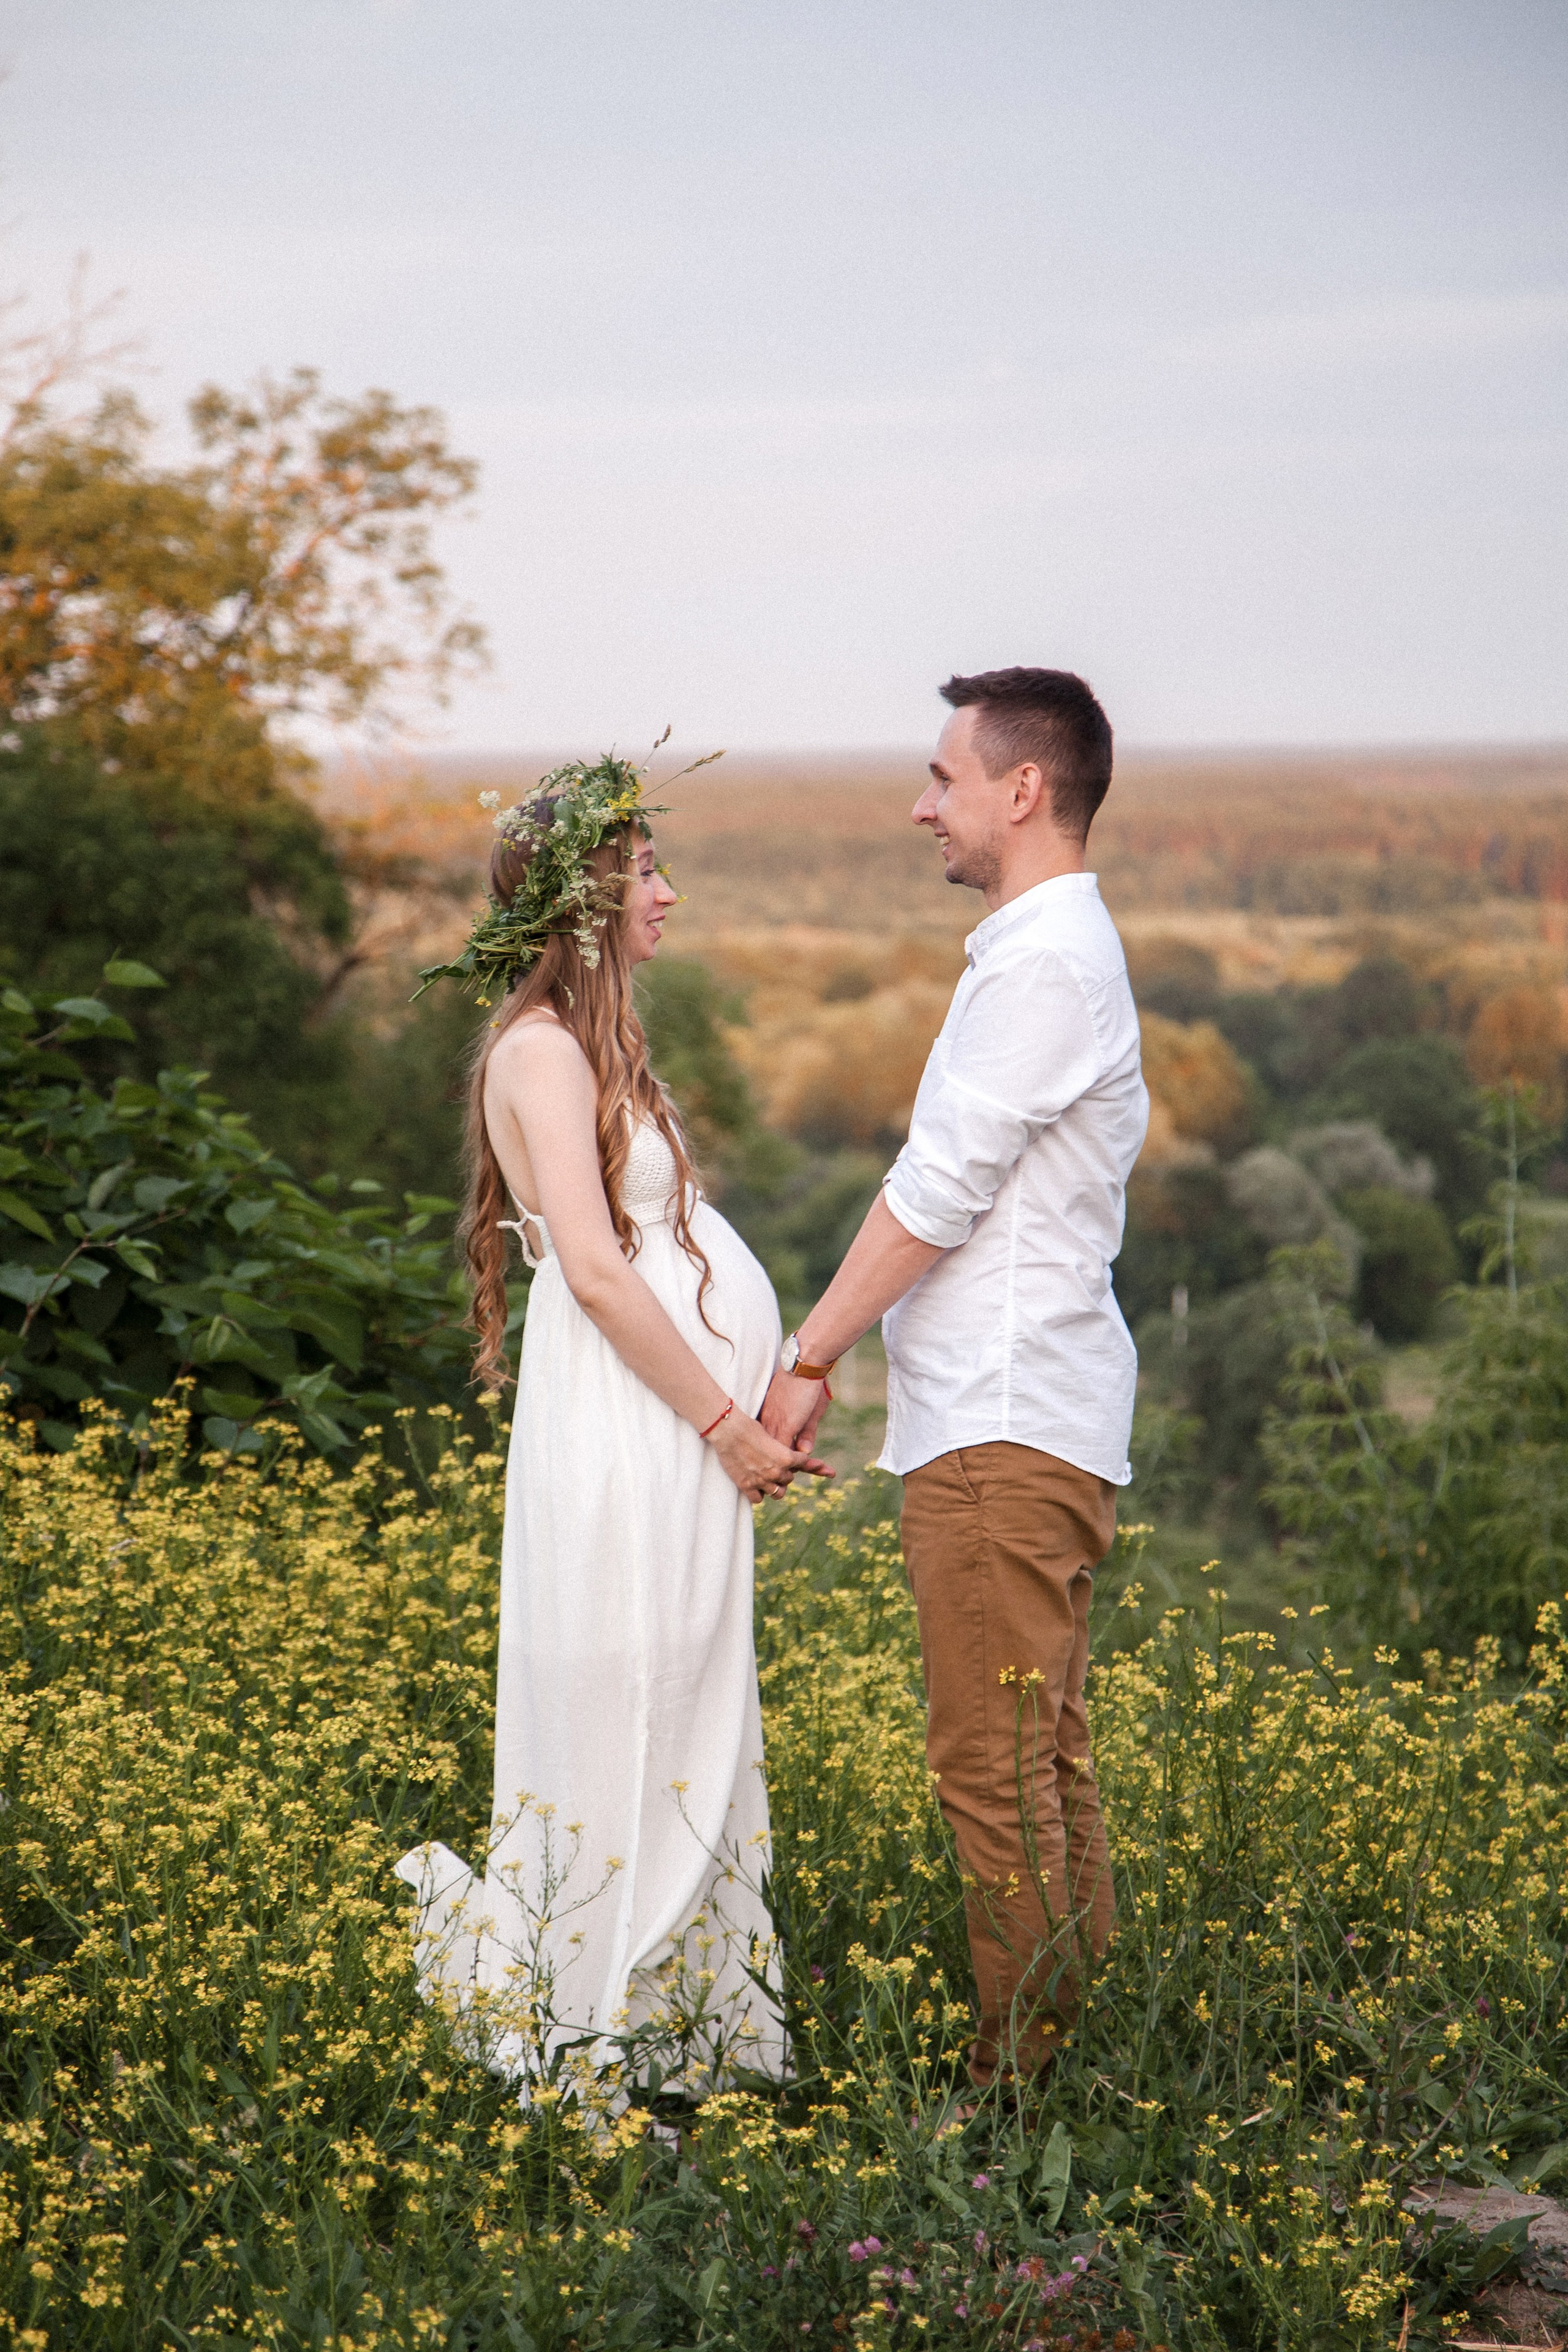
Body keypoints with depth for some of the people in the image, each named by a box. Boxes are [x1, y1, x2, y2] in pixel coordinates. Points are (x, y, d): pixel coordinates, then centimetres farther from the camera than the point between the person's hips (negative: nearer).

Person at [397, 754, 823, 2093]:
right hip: (626, 1436, -10)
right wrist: (726, 1421, -13)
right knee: (622, 1723, -4)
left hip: (679, 1437, 10)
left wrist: (746, 1415, 8)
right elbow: (596, 1271, -19)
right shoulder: (544, 1049, -12)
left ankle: (672, 2014, 20)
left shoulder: (588, 1046, 17)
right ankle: (583, 2033, 5)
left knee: (682, 1723, 12)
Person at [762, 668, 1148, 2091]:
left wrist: (810, 1360, -8)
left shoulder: (1044, 960, -14)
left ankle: (1023, 2077, -2)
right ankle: (1065, 2067, 18)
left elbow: (942, 1188, -15)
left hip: (1008, 1431, -11)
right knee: (1045, 1769, 12)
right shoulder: (1056, 949, 19)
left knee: (997, 1769, -7)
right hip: (1025, 1423, 11)